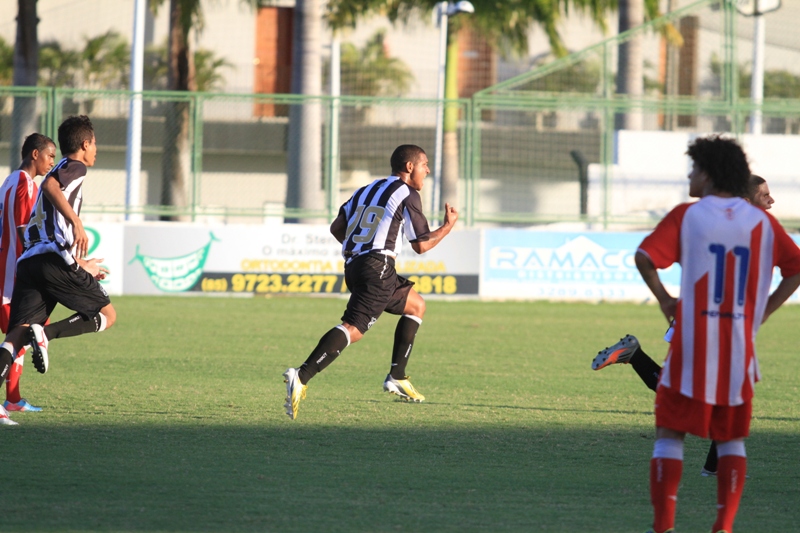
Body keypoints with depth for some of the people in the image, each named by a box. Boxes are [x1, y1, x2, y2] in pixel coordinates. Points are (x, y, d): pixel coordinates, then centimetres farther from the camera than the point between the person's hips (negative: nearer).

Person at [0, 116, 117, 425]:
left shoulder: (60, 172, 34)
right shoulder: (75, 167, 8)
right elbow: (50, 185, -16)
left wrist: (83, 266, 49)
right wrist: (77, 222, -25)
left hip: (28, 260, 7)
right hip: (55, 259, -7)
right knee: (107, 315, 6)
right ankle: (45, 333, -17)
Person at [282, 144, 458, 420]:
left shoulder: (366, 190, 22)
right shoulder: (407, 195, 1)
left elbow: (337, 228, 15)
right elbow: (421, 245, 1)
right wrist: (448, 226, 15)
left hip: (353, 264, 9)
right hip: (378, 266, -9)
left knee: (416, 306, 24)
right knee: (353, 329, -19)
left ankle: (397, 377, 18)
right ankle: (302, 376, -36)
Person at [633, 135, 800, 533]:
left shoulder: (686, 216, -3)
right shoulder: (761, 221, 6)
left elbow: (644, 257, -13)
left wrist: (664, 300, 0)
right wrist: (763, 311, 8)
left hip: (692, 348, -3)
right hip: (739, 348, 3)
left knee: (670, 433, 4)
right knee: (731, 438, 14)